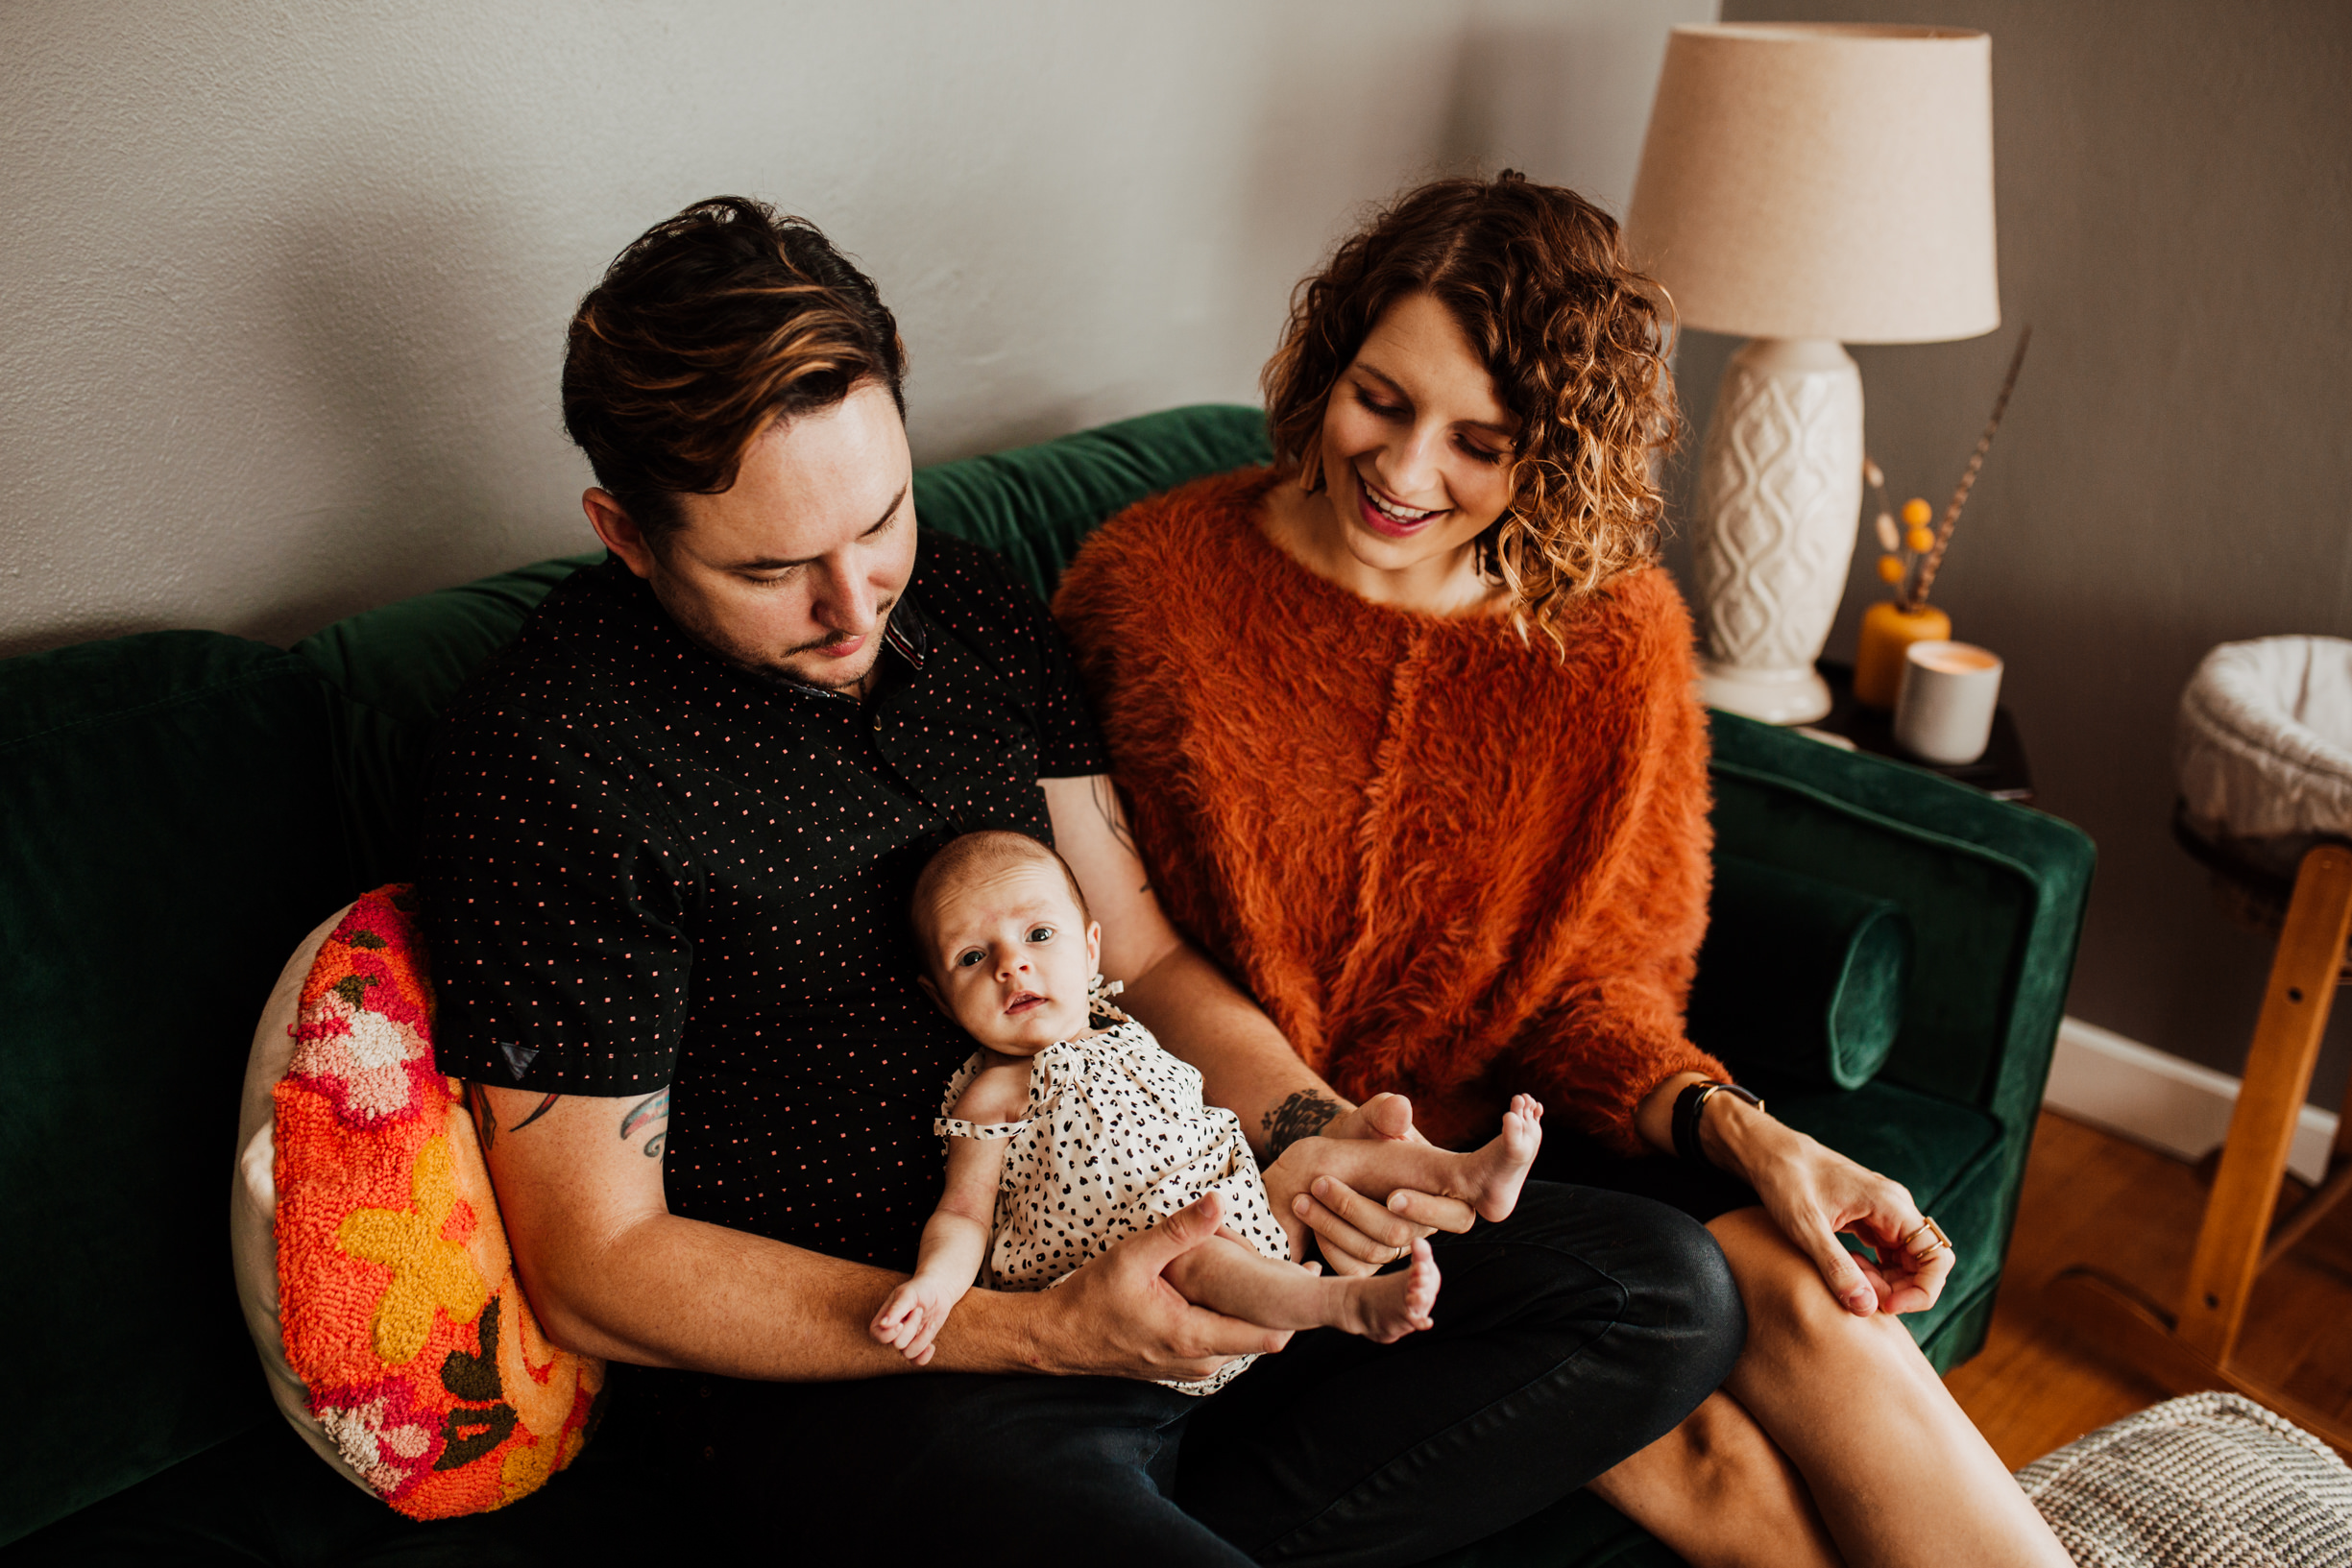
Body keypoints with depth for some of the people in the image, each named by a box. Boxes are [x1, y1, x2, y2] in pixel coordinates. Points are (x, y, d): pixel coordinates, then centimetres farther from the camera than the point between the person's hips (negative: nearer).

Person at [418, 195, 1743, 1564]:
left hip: (1140, 1257, 7)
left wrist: (1304, 1128, -10)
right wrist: (1039, 1334, -21)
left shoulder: (973, 608, 6)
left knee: (1667, 1289, -5)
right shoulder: (544, 761, -14)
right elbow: (596, 1272, -12)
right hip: (823, 1370, -7)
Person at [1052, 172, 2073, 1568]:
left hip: (1508, 1131, 4)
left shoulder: (1615, 632, 0)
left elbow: (1596, 976, 4)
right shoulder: (1151, 584, -9)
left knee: (1802, 1303, -23)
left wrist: (1731, 1128, -16)